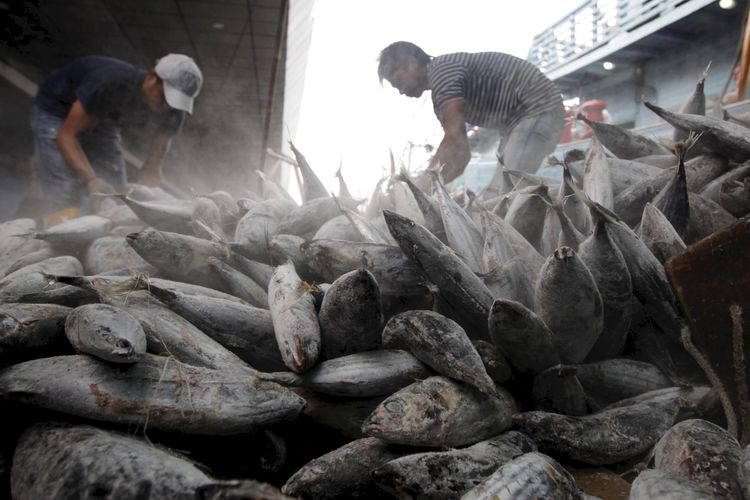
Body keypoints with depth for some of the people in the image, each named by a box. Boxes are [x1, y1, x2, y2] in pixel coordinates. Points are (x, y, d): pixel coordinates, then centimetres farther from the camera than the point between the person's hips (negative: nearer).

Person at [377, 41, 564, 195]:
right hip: (518, 119, 10)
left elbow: (455, 140, -24)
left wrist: (421, 187, -21)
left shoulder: (441, 70, -15)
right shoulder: (441, 97, 14)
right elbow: (460, 153, 11)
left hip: (540, 109, -10)